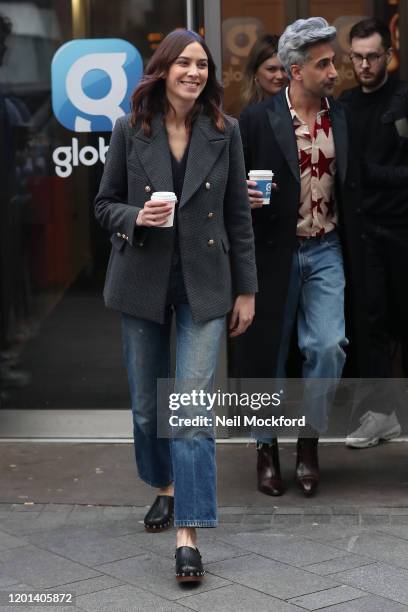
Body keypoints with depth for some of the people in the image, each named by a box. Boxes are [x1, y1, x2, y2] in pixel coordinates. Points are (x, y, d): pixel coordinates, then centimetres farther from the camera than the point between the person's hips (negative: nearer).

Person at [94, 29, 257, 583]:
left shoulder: (224, 131, -1)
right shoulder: (130, 130, -2)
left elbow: (238, 214, 3)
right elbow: (105, 204, 6)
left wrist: (246, 289, 3)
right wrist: (136, 217, -17)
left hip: (204, 285, -1)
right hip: (142, 282, 1)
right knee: (147, 405, 12)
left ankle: (188, 533, -8)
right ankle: (165, 485, 40)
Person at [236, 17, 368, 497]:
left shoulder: (341, 118, 3)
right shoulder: (258, 119, -8)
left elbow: (350, 189, 11)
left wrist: (354, 255, 7)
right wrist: (243, 198, -23)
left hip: (326, 251, 2)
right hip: (275, 250, -2)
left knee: (328, 347, -8)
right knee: (269, 352, 7)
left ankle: (309, 439, 13)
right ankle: (267, 446, 24)